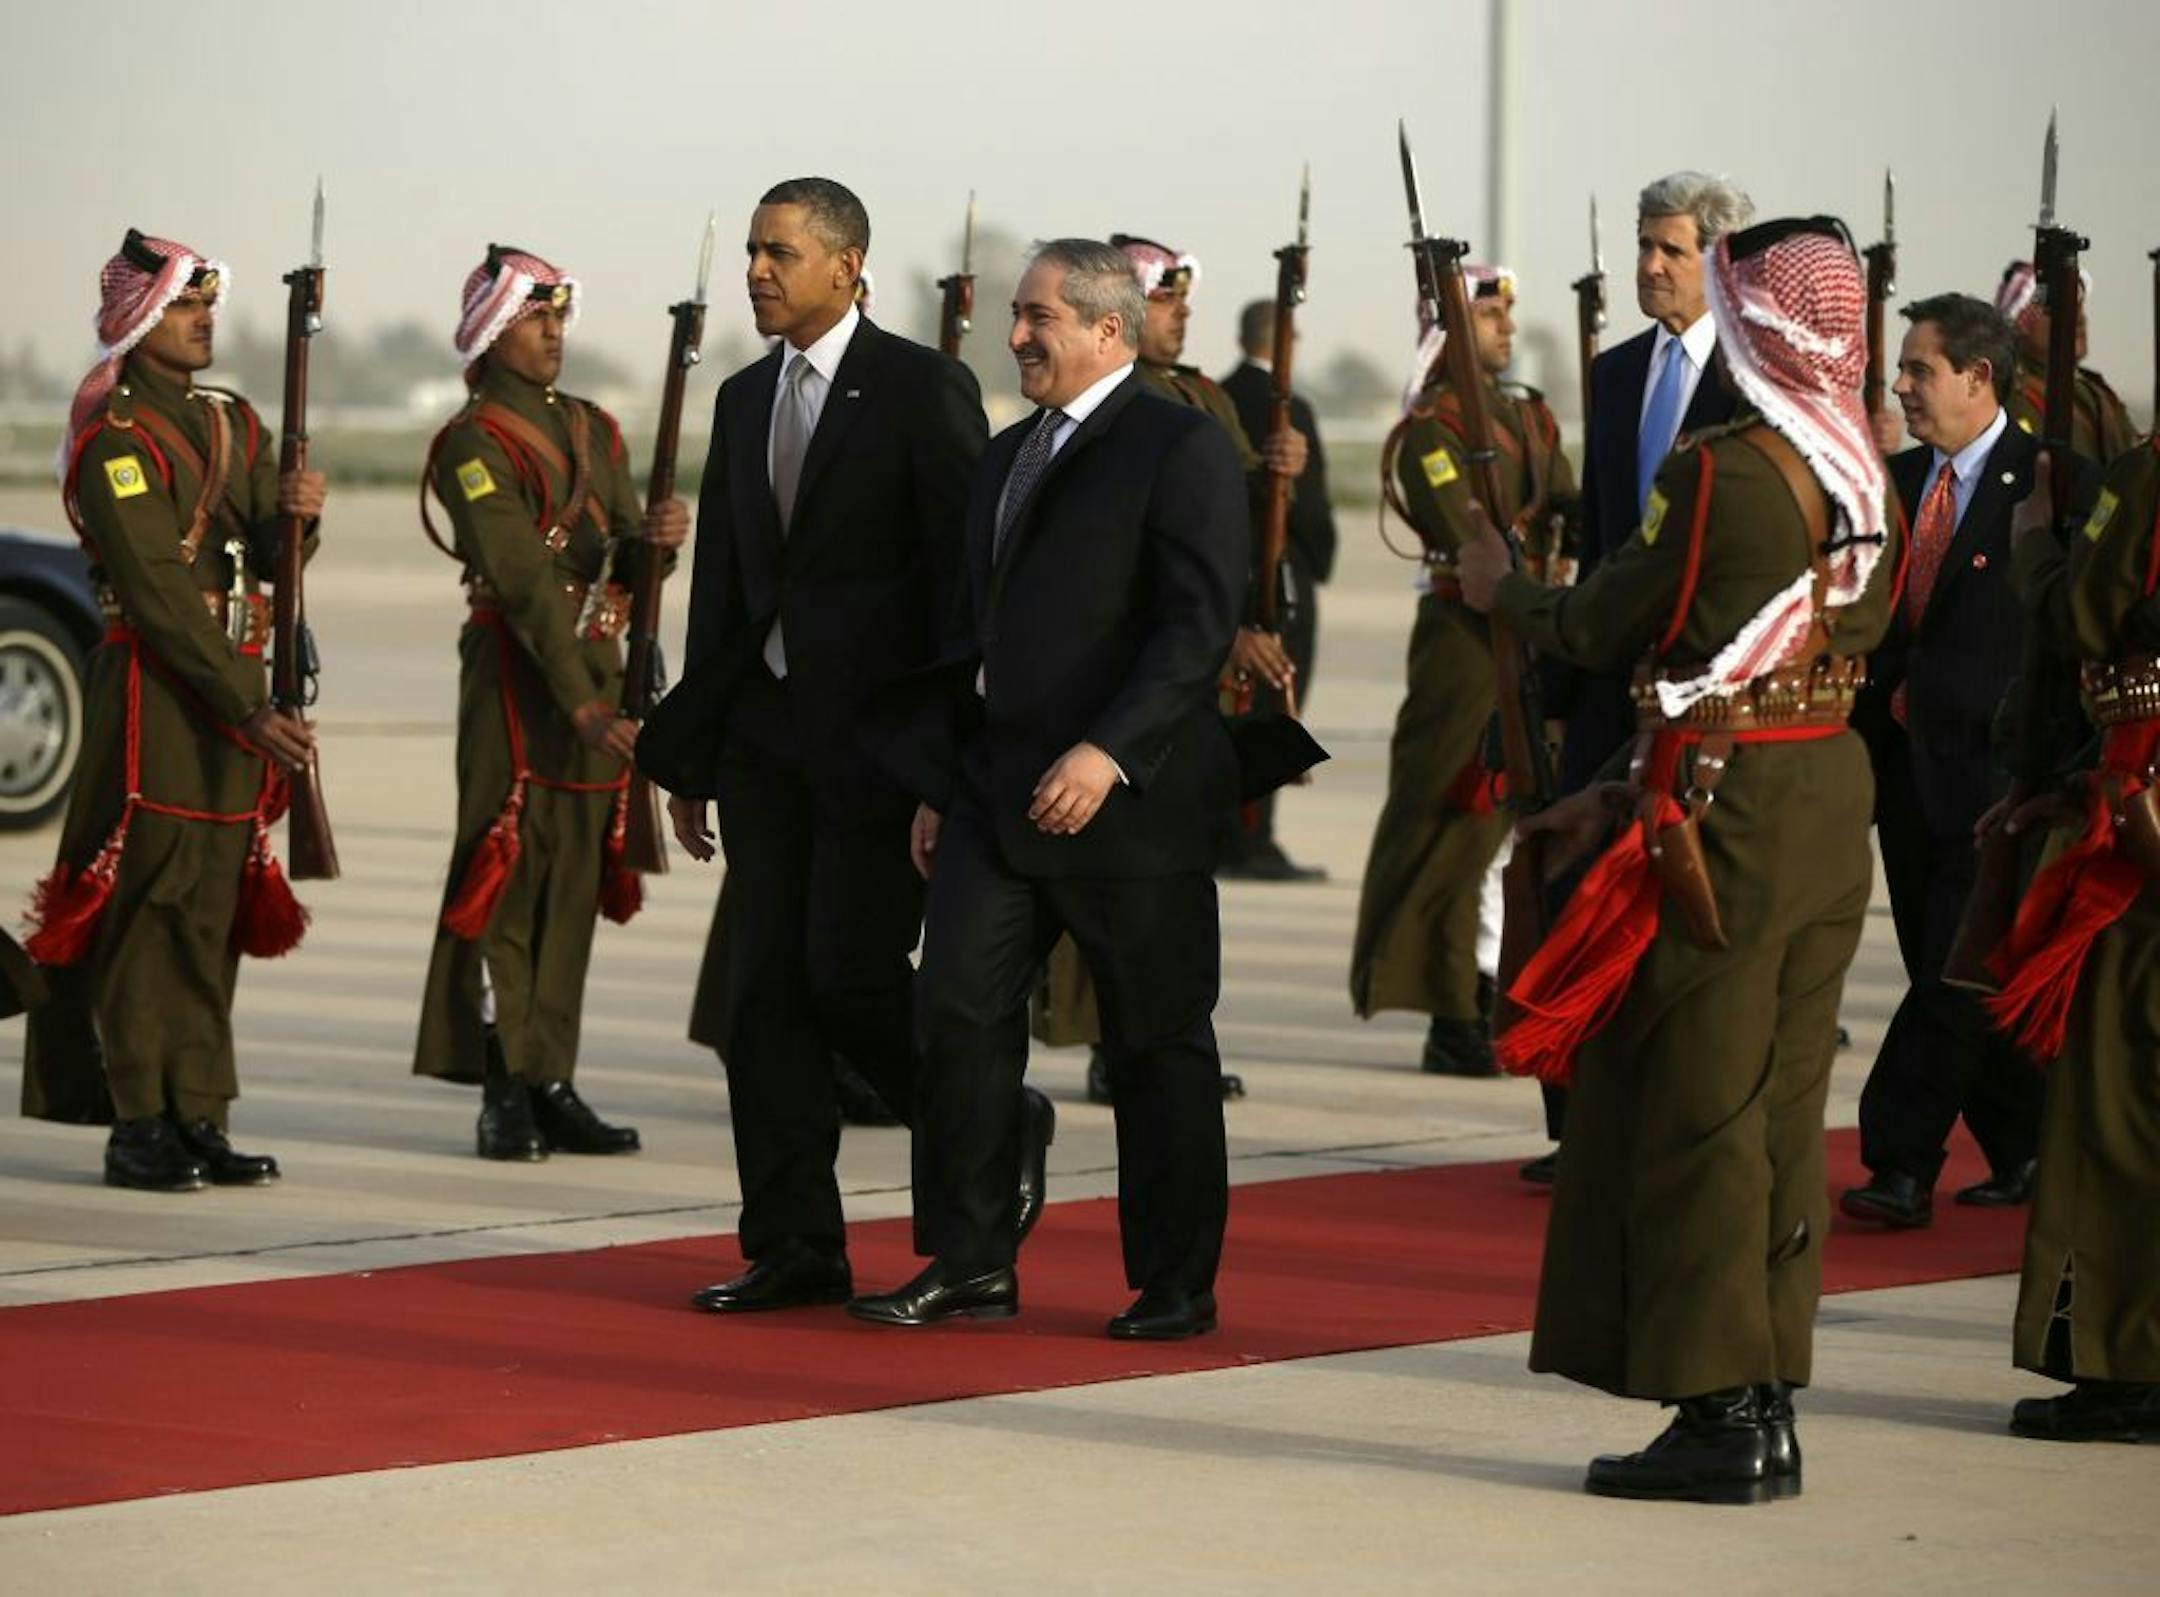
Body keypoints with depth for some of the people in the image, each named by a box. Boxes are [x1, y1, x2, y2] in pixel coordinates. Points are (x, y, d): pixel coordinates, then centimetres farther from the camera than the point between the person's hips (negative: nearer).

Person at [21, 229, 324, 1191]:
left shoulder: (232, 424, 15)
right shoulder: (114, 437, -10)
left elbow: (266, 560, 11)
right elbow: (158, 592, -17)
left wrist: (293, 514, -12)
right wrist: (250, 710, -22)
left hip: (235, 691, 7)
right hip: (155, 692, -7)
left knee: (214, 911, 8)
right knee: (149, 904, -6)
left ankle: (198, 1120, 12)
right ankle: (139, 1127, -3)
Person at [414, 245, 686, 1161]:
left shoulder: (593, 430, 15)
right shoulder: (475, 443, -9)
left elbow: (621, 560, 10)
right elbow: (523, 580, -18)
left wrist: (654, 537, -15)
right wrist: (578, 701, -25)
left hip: (599, 674, 7)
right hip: (519, 675, -7)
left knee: (576, 880, 9)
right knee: (508, 875, -6)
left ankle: (553, 1085, 14)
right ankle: (505, 1095, -5)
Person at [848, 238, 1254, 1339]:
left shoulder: (1180, 449, -7)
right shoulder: (1006, 456, 18)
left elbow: (1200, 625, -16)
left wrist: (1109, 752, -24)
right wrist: (939, 781, 15)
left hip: (1128, 797, -7)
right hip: (998, 793, 7)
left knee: (1158, 1041, 2)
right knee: (957, 1011, -2)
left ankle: (1177, 1282, 10)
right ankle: (971, 1262, 5)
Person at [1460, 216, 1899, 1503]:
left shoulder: (1721, 472, -17)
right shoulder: (1868, 480, 8)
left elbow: (1602, 632, -10)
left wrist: (1500, 588, 12)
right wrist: (1627, 795, 20)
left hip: (1725, 820, -8)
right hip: (1835, 804, 8)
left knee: (1693, 1115, -1)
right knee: (1785, 1117, 11)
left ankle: (1720, 1418, -1)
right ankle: (1768, 1411, 15)